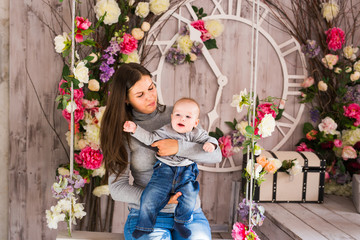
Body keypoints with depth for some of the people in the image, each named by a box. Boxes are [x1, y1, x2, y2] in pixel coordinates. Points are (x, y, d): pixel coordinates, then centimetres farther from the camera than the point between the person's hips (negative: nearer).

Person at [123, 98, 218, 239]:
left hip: (186, 173, 1)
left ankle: (180, 222, 16)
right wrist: (135, 129, -4)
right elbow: (150, 138, 5)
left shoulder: (197, 134, 5)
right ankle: (144, 226, 11)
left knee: (189, 200, -14)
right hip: (165, 170, 0)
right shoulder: (165, 131, 5)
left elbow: (210, 139, 4)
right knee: (149, 198, -11)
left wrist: (210, 144, -20)